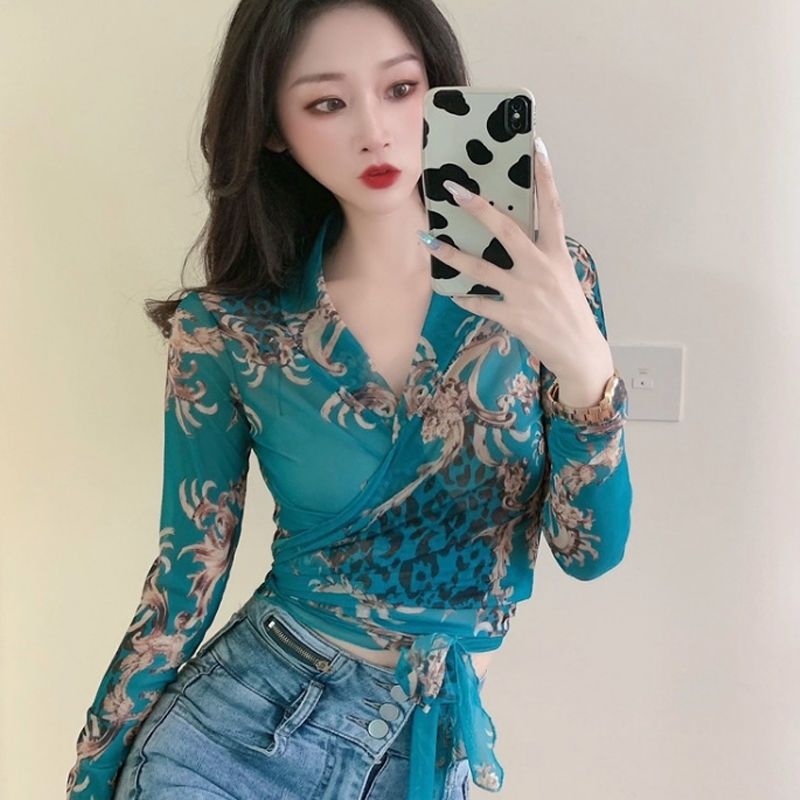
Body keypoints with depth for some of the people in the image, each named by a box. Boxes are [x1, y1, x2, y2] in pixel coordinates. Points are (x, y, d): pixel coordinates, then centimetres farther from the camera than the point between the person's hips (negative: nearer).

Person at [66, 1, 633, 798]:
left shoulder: (543, 278, -10)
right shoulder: (227, 332, -12)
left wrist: (586, 366, -29)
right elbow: (186, 580, -3)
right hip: (234, 727, -1)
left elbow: (591, 551, -11)